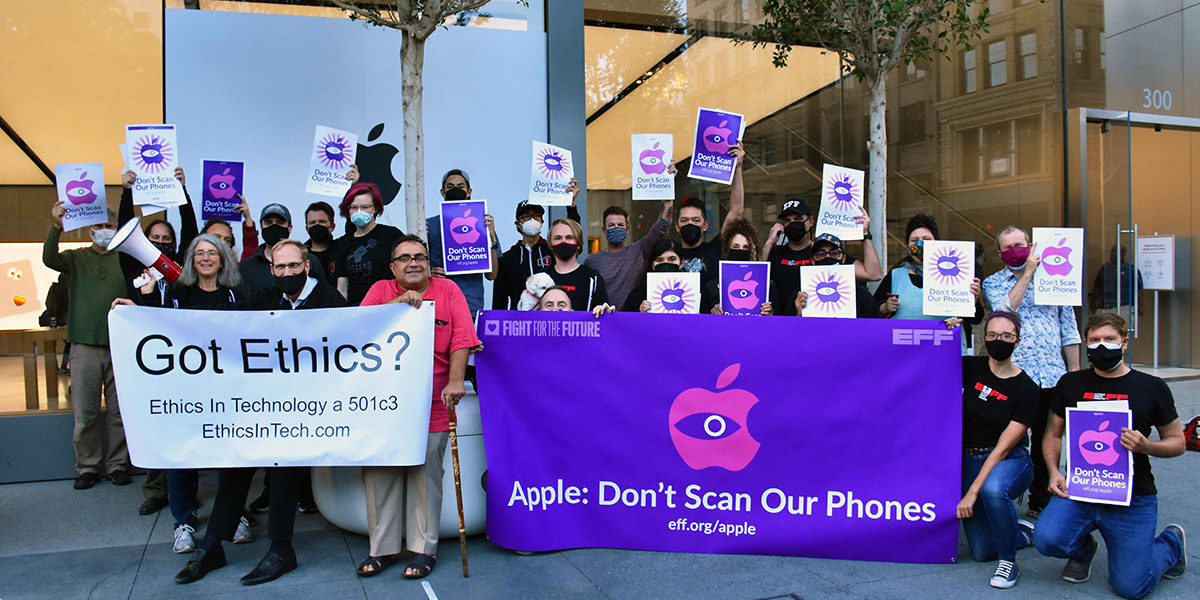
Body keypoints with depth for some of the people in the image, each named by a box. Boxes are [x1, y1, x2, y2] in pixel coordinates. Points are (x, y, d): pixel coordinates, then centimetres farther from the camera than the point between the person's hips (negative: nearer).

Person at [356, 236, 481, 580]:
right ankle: (383, 548, 17)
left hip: (431, 405, -2)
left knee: (425, 475, -1)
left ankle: (424, 548, 12)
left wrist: (455, 381, -14)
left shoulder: (447, 290, 5)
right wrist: (398, 303, -16)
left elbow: (461, 339, -3)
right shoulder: (380, 290, 10)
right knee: (378, 474, 3)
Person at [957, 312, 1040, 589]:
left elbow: (1003, 447, -16)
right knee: (982, 551, -1)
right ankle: (1024, 531, 32)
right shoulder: (971, 367, -3)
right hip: (971, 460, 3)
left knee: (993, 489, -40)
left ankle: (1009, 561, -15)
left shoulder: (1027, 389, -12)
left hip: (1011, 462, -3)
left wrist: (973, 492, -21)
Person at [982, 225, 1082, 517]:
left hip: (1051, 376, 2)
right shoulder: (993, 283, 7)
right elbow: (1005, 310, -15)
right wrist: (1027, 273, -11)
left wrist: (1075, 371, 9)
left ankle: (1041, 502, 23)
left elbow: (1069, 328, 13)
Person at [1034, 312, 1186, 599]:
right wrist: (1054, 471, -5)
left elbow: (1177, 441, 8)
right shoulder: (1070, 384, 5)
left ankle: (1171, 543, 28)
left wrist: (1146, 446, -14)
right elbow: (1053, 434, 13)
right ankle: (1083, 548, 13)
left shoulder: (1152, 388, 1)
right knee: (1046, 538, -25)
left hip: (1133, 500, -1)